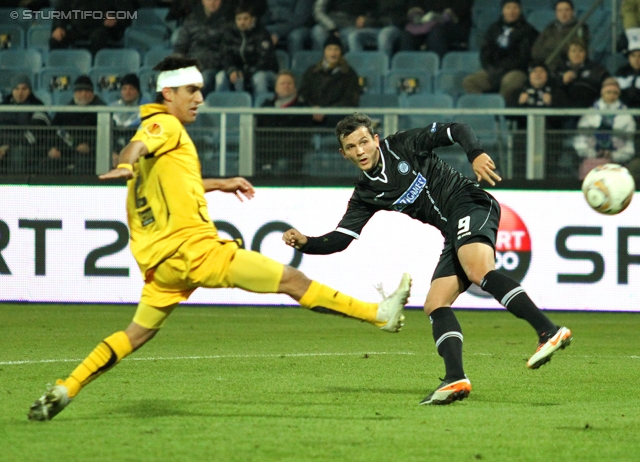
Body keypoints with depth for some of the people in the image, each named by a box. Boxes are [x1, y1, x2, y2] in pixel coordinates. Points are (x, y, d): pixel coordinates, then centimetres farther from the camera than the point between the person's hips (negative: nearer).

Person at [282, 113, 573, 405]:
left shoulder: (401, 145, 0)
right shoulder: (366, 194, 14)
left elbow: (457, 131, -1)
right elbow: (340, 238, 8)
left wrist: (476, 154, -21)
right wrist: (305, 243, -9)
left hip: (469, 204, -8)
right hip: (453, 234, 8)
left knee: (479, 272, -32)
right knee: (435, 305, -5)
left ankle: (549, 332, -44)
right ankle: (455, 379, -16)